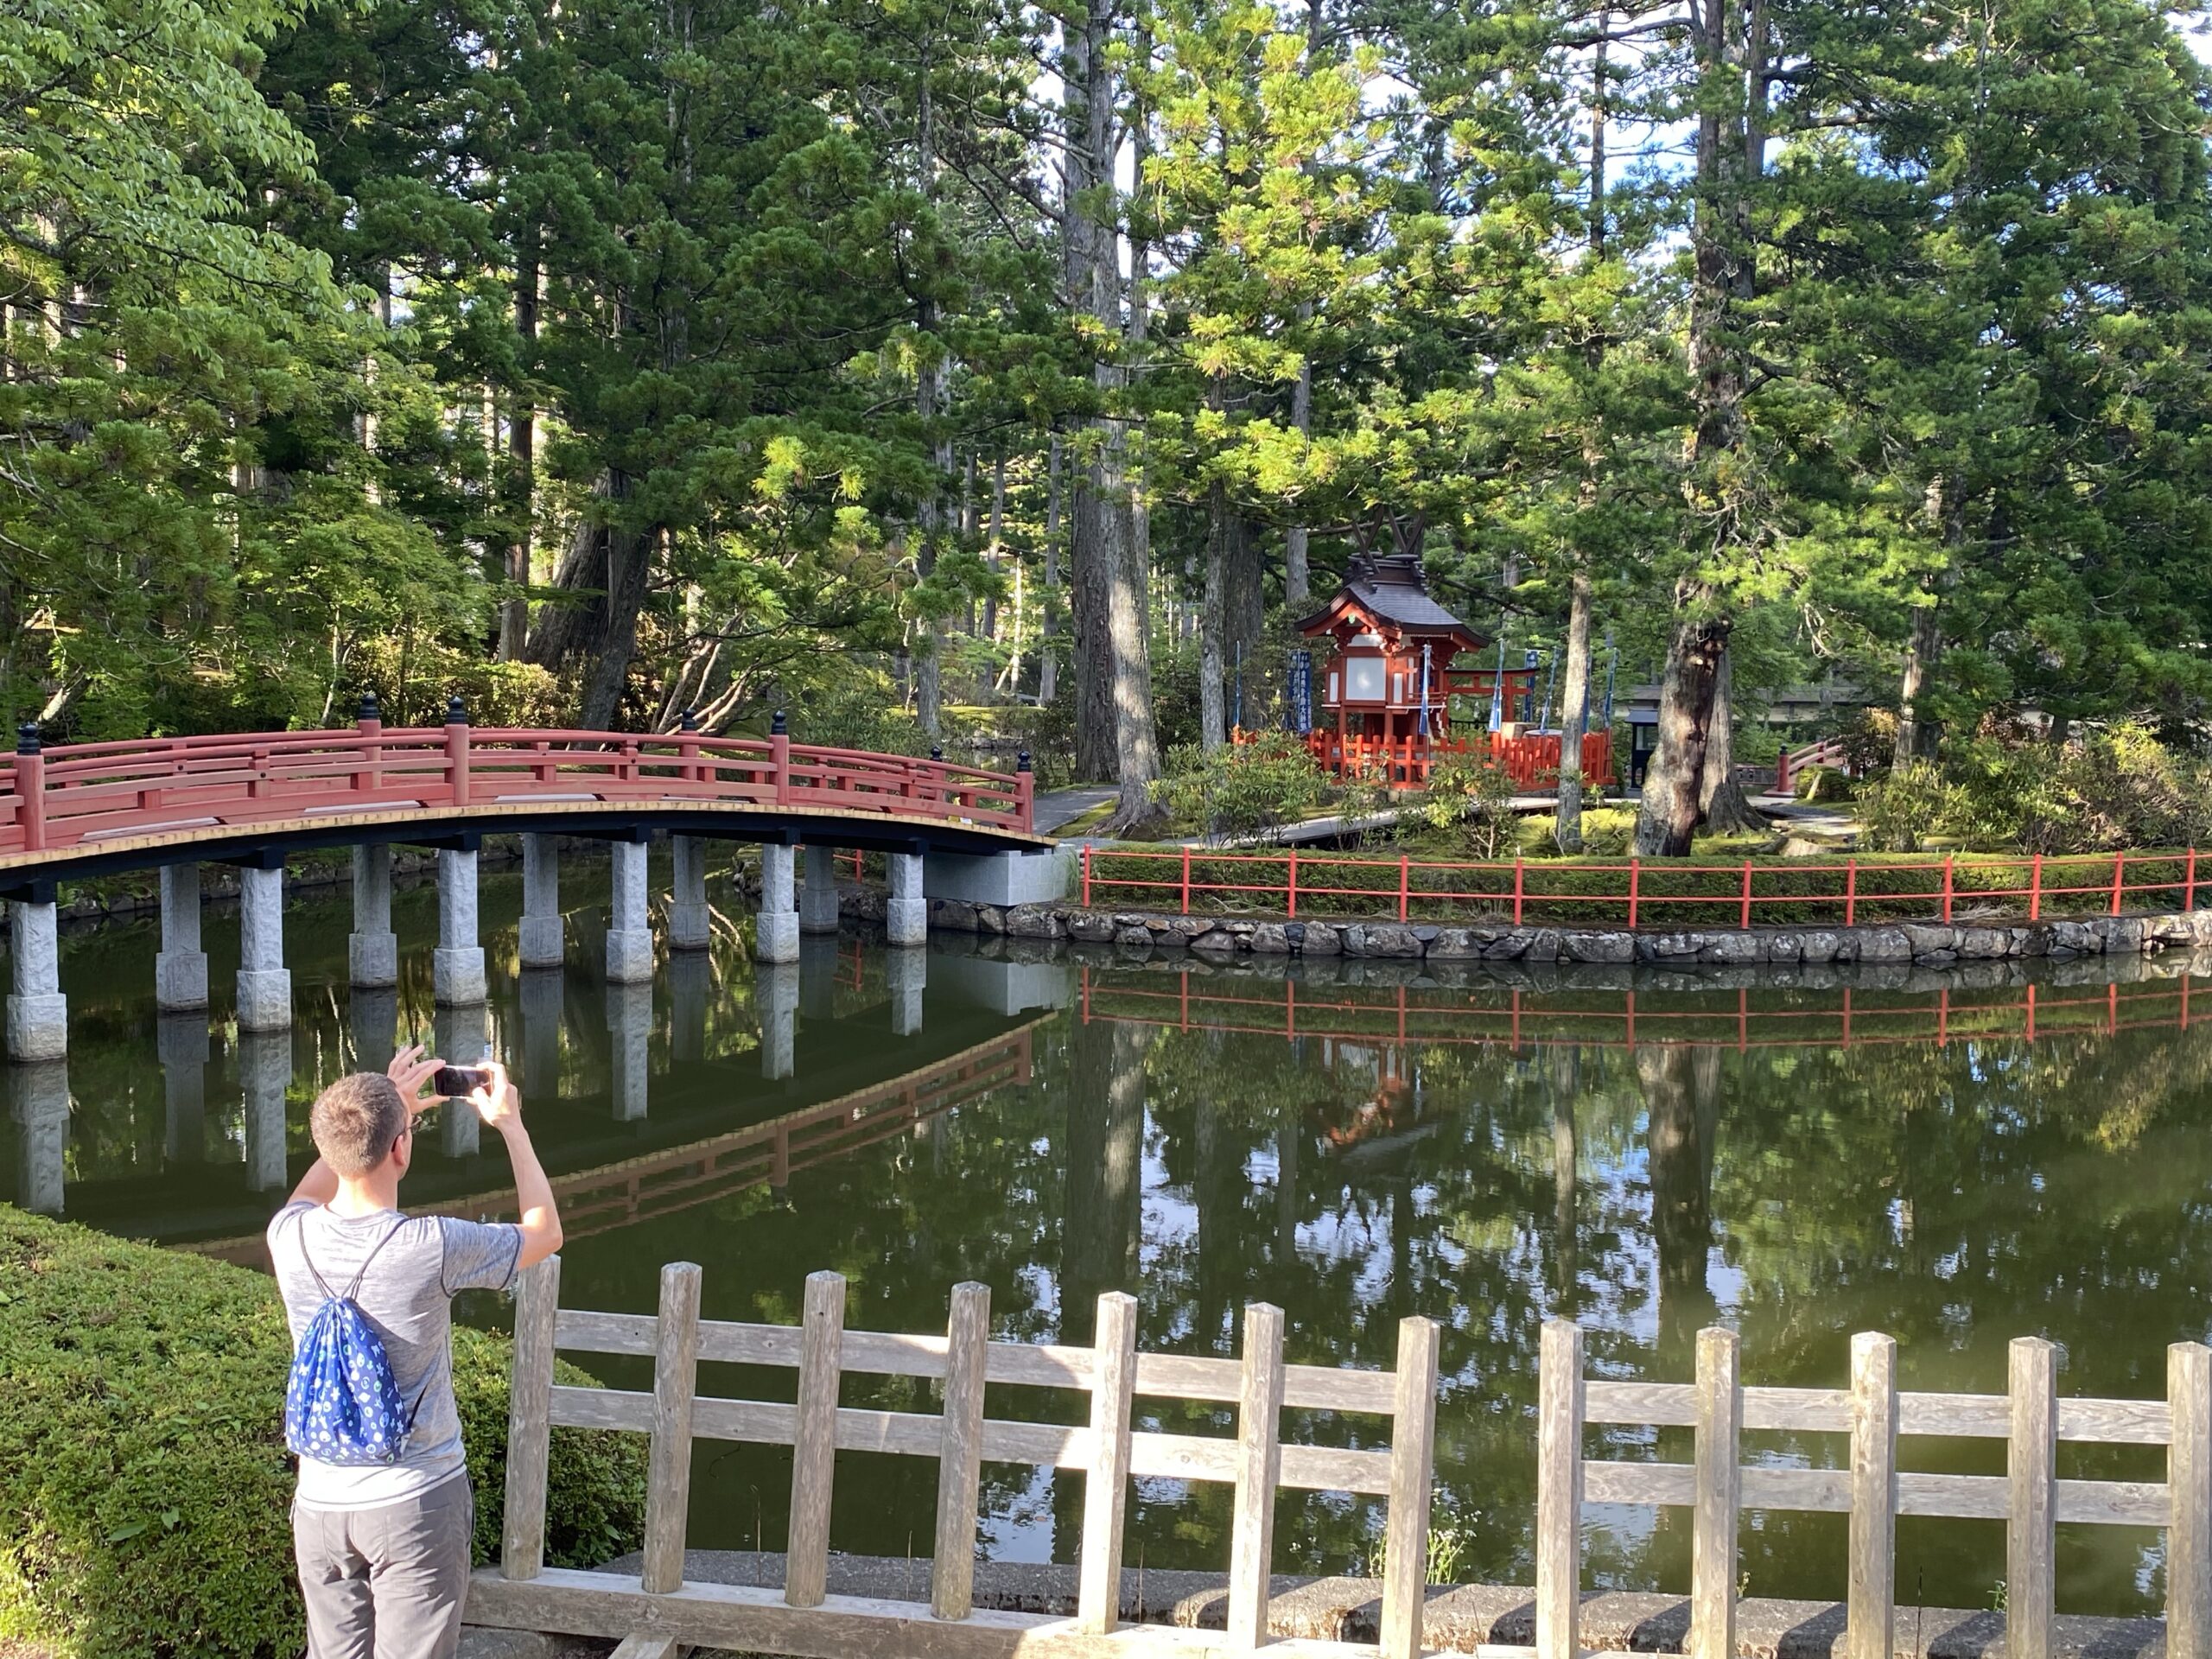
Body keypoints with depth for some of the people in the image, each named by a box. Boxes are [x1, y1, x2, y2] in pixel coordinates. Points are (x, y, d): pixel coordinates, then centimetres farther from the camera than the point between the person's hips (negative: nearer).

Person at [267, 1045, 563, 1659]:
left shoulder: (291, 1237, -8)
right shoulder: (433, 1247, -20)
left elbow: (308, 1194, 20)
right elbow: (545, 1231, -1)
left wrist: (385, 1108, 20)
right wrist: (509, 1122, 8)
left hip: (320, 1501, 4)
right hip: (416, 1500, -4)